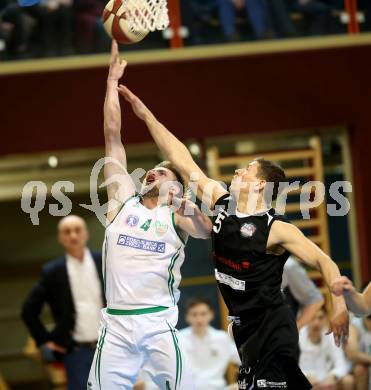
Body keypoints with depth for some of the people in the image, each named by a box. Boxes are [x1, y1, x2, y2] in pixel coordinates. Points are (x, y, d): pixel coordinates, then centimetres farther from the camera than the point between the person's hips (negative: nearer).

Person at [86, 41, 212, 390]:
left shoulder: (174, 215, 7)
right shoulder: (124, 198, 13)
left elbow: (205, 232, -15)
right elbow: (112, 135, 10)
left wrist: (191, 209, -36)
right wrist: (112, 80, 8)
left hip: (158, 322, -2)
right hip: (116, 322, 2)